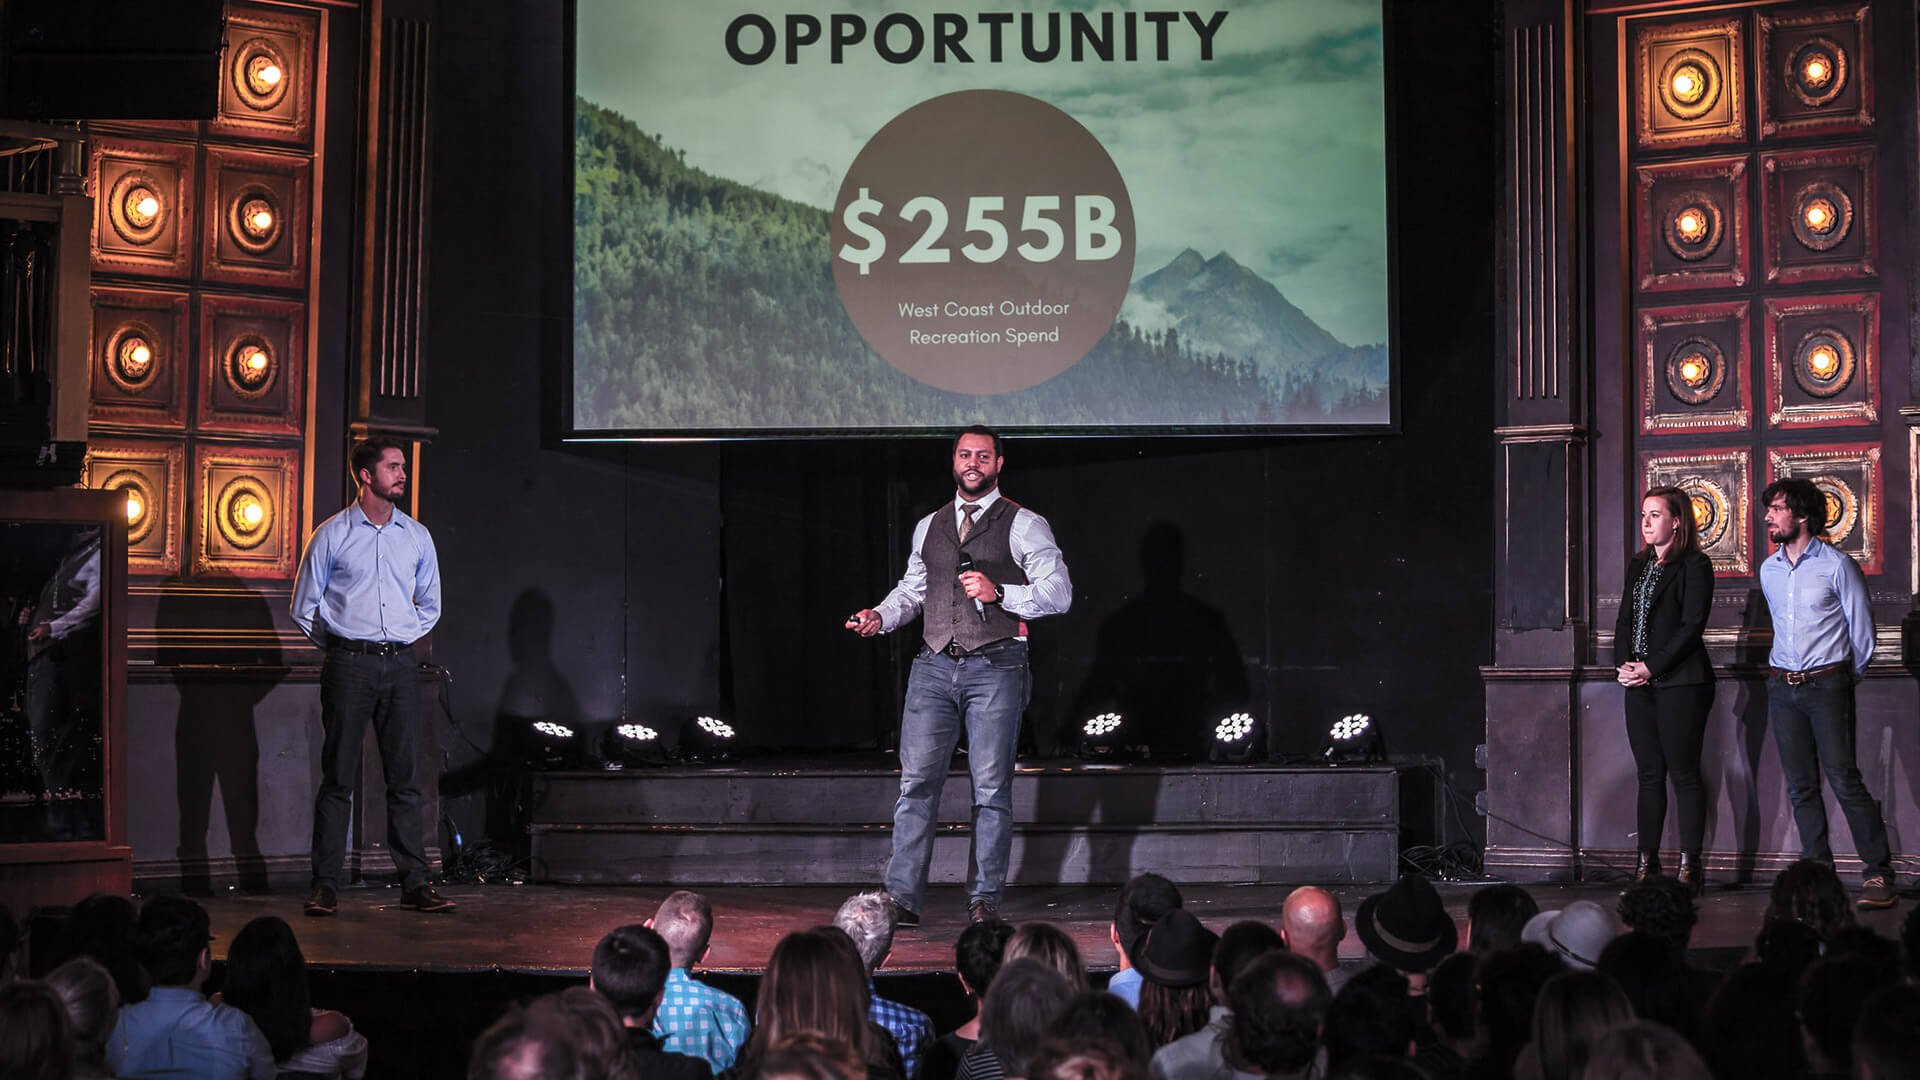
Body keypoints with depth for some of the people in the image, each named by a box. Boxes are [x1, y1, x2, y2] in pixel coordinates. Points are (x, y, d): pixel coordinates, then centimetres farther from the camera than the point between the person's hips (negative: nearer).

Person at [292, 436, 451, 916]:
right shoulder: (332, 535, 2)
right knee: (338, 777, -1)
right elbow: (305, 607, 7)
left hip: (400, 663, 3)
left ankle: (415, 883, 5)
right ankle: (325, 885, 3)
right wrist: (339, 644, 4)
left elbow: (430, 604, 22)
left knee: (405, 777, 2)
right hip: (348, 665, -3)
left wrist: (402, 638, 11)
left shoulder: (417, 536, 11)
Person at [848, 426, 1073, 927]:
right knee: (917, 781, -3)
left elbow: (1059, 593, -3)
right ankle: (901, 897, -1)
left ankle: (985, 899, 6)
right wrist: (880, 616, 5)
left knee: (991, 787, -2)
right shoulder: (929, 527, 18)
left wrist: (999, 593, -15)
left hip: (995, 668, -4)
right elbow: (912, 589, 25)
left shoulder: (1024, 525, 3)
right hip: (934, 665, 4)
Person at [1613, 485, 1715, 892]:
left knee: (1684, 774, -4)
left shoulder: (1694, 565, -5)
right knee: (1649, 775, 8)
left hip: (1680, 682, -7)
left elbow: (1692, 626, -12)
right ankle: (1646, 866, 10)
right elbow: (1625, 618, 16)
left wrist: (1651, 667, -15)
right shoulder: (1638, 565, 18)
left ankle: (1689, 868, -1)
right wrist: (1623, 664, -2)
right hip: (1639, 683, 7)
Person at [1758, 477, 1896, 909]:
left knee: (1844, 780, -10)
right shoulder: (1768, 570, 11)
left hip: (1827, 684, -6)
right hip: (1782, 686, 6)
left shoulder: (1836, 565, -7)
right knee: (1800, 786, 5)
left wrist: (1849, 675, 9)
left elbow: (1861, 628, 1)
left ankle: (1878, 873, -5)